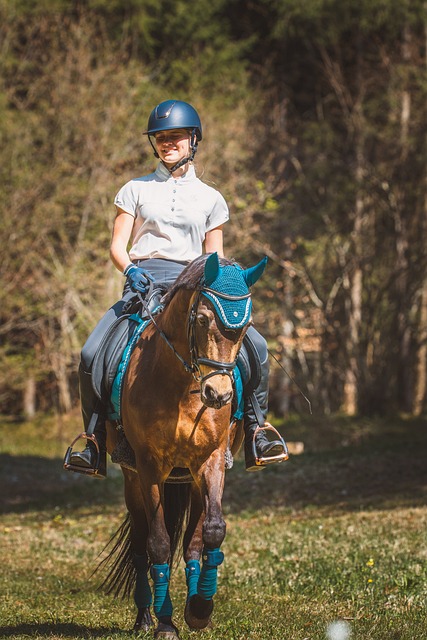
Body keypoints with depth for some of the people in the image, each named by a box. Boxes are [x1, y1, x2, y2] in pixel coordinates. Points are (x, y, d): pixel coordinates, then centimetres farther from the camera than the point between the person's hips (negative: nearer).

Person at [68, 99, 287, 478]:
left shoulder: (210, 199, 16)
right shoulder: (136, 190, 13)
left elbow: (215, 259, 15)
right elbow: (117, 247, 7)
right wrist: (130, 270, -15)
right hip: (143, 283, 0)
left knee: (256, 347, -20)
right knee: (91, 355, -22)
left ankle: (256, 432, -7)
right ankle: (95, 440, -6)